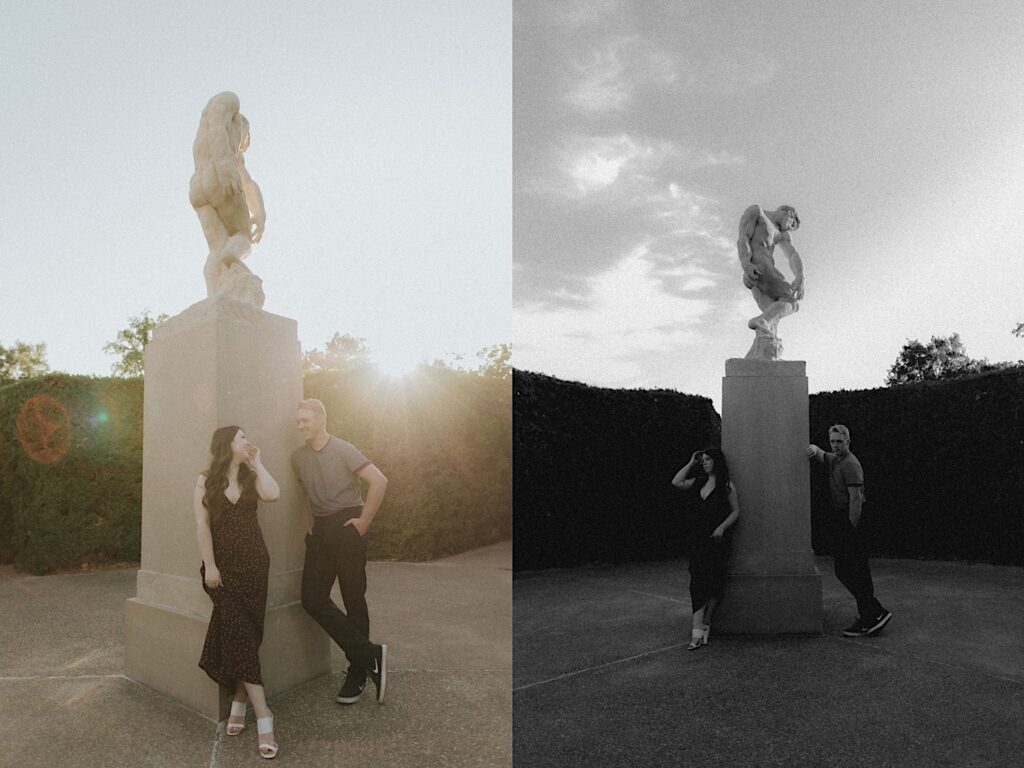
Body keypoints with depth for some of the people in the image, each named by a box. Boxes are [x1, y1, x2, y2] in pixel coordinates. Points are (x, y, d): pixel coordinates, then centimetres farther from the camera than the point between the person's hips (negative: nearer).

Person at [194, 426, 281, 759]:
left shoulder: (251, 477, 7)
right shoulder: (206, 480, 1)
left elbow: (273, 494, -15)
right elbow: (202, 524, -4)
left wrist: (257, 464, -4)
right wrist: (210, 566, -10)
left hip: (253, 565, 2)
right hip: (224, 567, -2)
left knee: (244, 635, 1)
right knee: (240, 635, -10)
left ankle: (239, 704, 15)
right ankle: (262, 715, -10)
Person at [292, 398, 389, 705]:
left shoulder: (343, 450, -9)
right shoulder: (298, 457, 9)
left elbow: (379, 481, -15)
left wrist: (363, 522, -14)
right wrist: (310, 523, 15)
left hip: (346, 528, -6)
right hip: (319, 531, 6)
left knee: (353, 599, 0)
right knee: (313, 599, -4)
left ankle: (358, 674, 11)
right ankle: (370, 654, 2)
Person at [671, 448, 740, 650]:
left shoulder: (727, 486, 0)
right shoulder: (699, 483, 14)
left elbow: (735, 511, 0)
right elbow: (676, 482, 7)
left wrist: (722, 528, -14)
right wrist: (691, 463, 8)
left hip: (718, 540, -4)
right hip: (699, 538, 4)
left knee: (714, 583, 1)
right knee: (697, 582, -6)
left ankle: (705, 623, 15)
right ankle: (698, 629, -9)